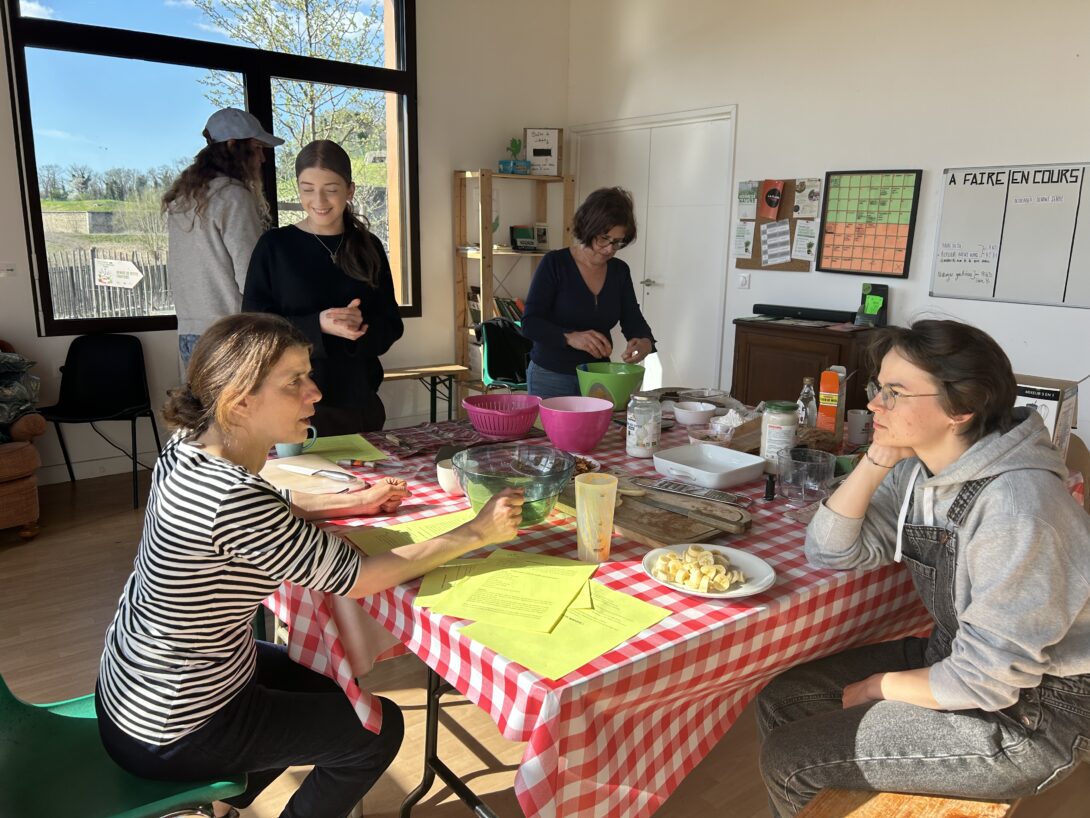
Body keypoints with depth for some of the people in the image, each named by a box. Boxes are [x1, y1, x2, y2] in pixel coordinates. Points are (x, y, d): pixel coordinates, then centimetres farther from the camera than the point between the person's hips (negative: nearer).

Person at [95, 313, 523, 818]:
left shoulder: (189, 446, -9)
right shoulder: (230, 497, -35)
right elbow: (359, 578, -27)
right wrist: (476, 533, -20)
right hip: (171, 734, -8)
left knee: (324, 683, 26)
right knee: (378, 728, 8)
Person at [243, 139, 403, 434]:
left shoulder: (368, 247, 5)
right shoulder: (274, 246, -2)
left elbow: (391, 326, 4)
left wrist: (360, 326, -17)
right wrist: (318, 326, -21)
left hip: (360, 404, 3)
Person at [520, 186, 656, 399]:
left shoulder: (620, 271, 3)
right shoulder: (555, 264, -11)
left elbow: (633, 321, 2)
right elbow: (530, 324, -17)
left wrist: (645, 342, -21)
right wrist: (570, 337, -34)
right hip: (551, 379, -4)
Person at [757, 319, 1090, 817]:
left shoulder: (1014, 505, -29)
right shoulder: (916, 468, -4)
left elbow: (988, 678, -25)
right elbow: (829, 551, -4)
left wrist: (879, 687, -9)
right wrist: (876, 460, -15)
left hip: (1028, 716, -7)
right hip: (951, 658, 8)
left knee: (788, 760, -10)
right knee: (780, 703, 4)